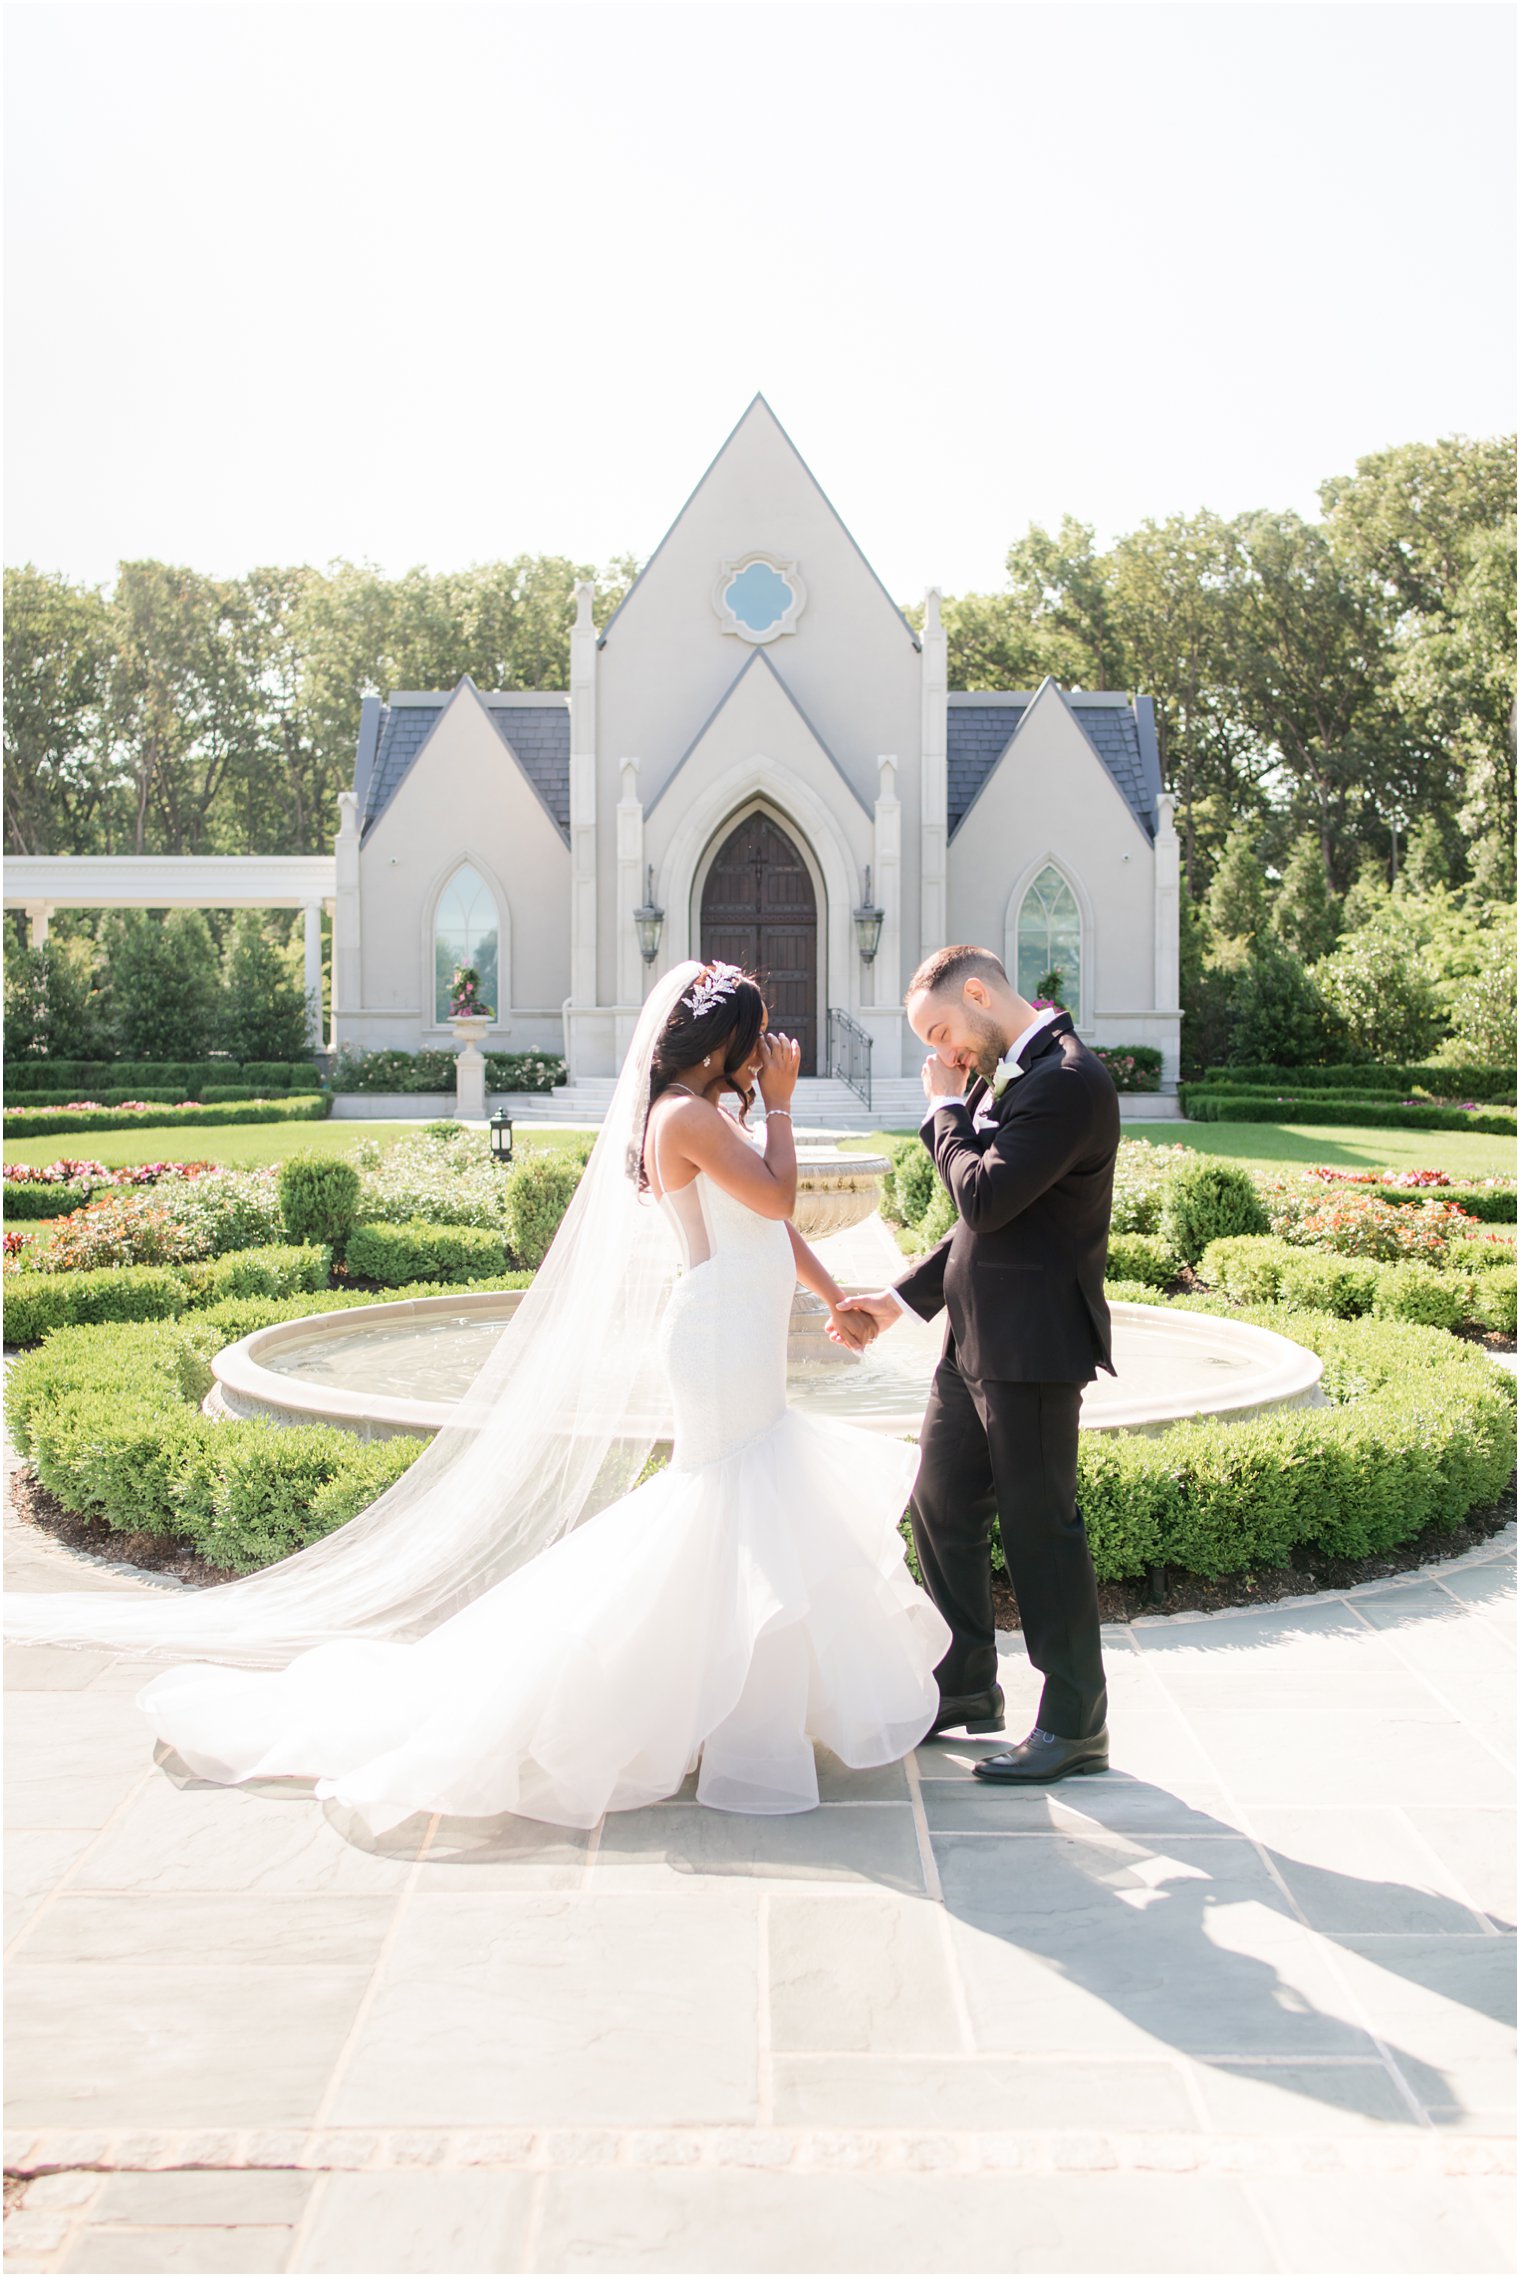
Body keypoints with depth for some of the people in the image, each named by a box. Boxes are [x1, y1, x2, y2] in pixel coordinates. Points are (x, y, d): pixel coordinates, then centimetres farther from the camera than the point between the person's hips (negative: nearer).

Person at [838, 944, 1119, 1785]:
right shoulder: (1006, 1076, 13)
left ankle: (1076, 1723, 16)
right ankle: (966, 1685, 35)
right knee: (941, 1506, 17)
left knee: (1039, 1525, 1)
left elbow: (985, 1198, -24)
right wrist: (903, 1296, 16)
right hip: (975, 1339, 10)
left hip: (1031, 1346, -10)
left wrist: (947, 1108, -10)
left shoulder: (1068, 1080, -18)